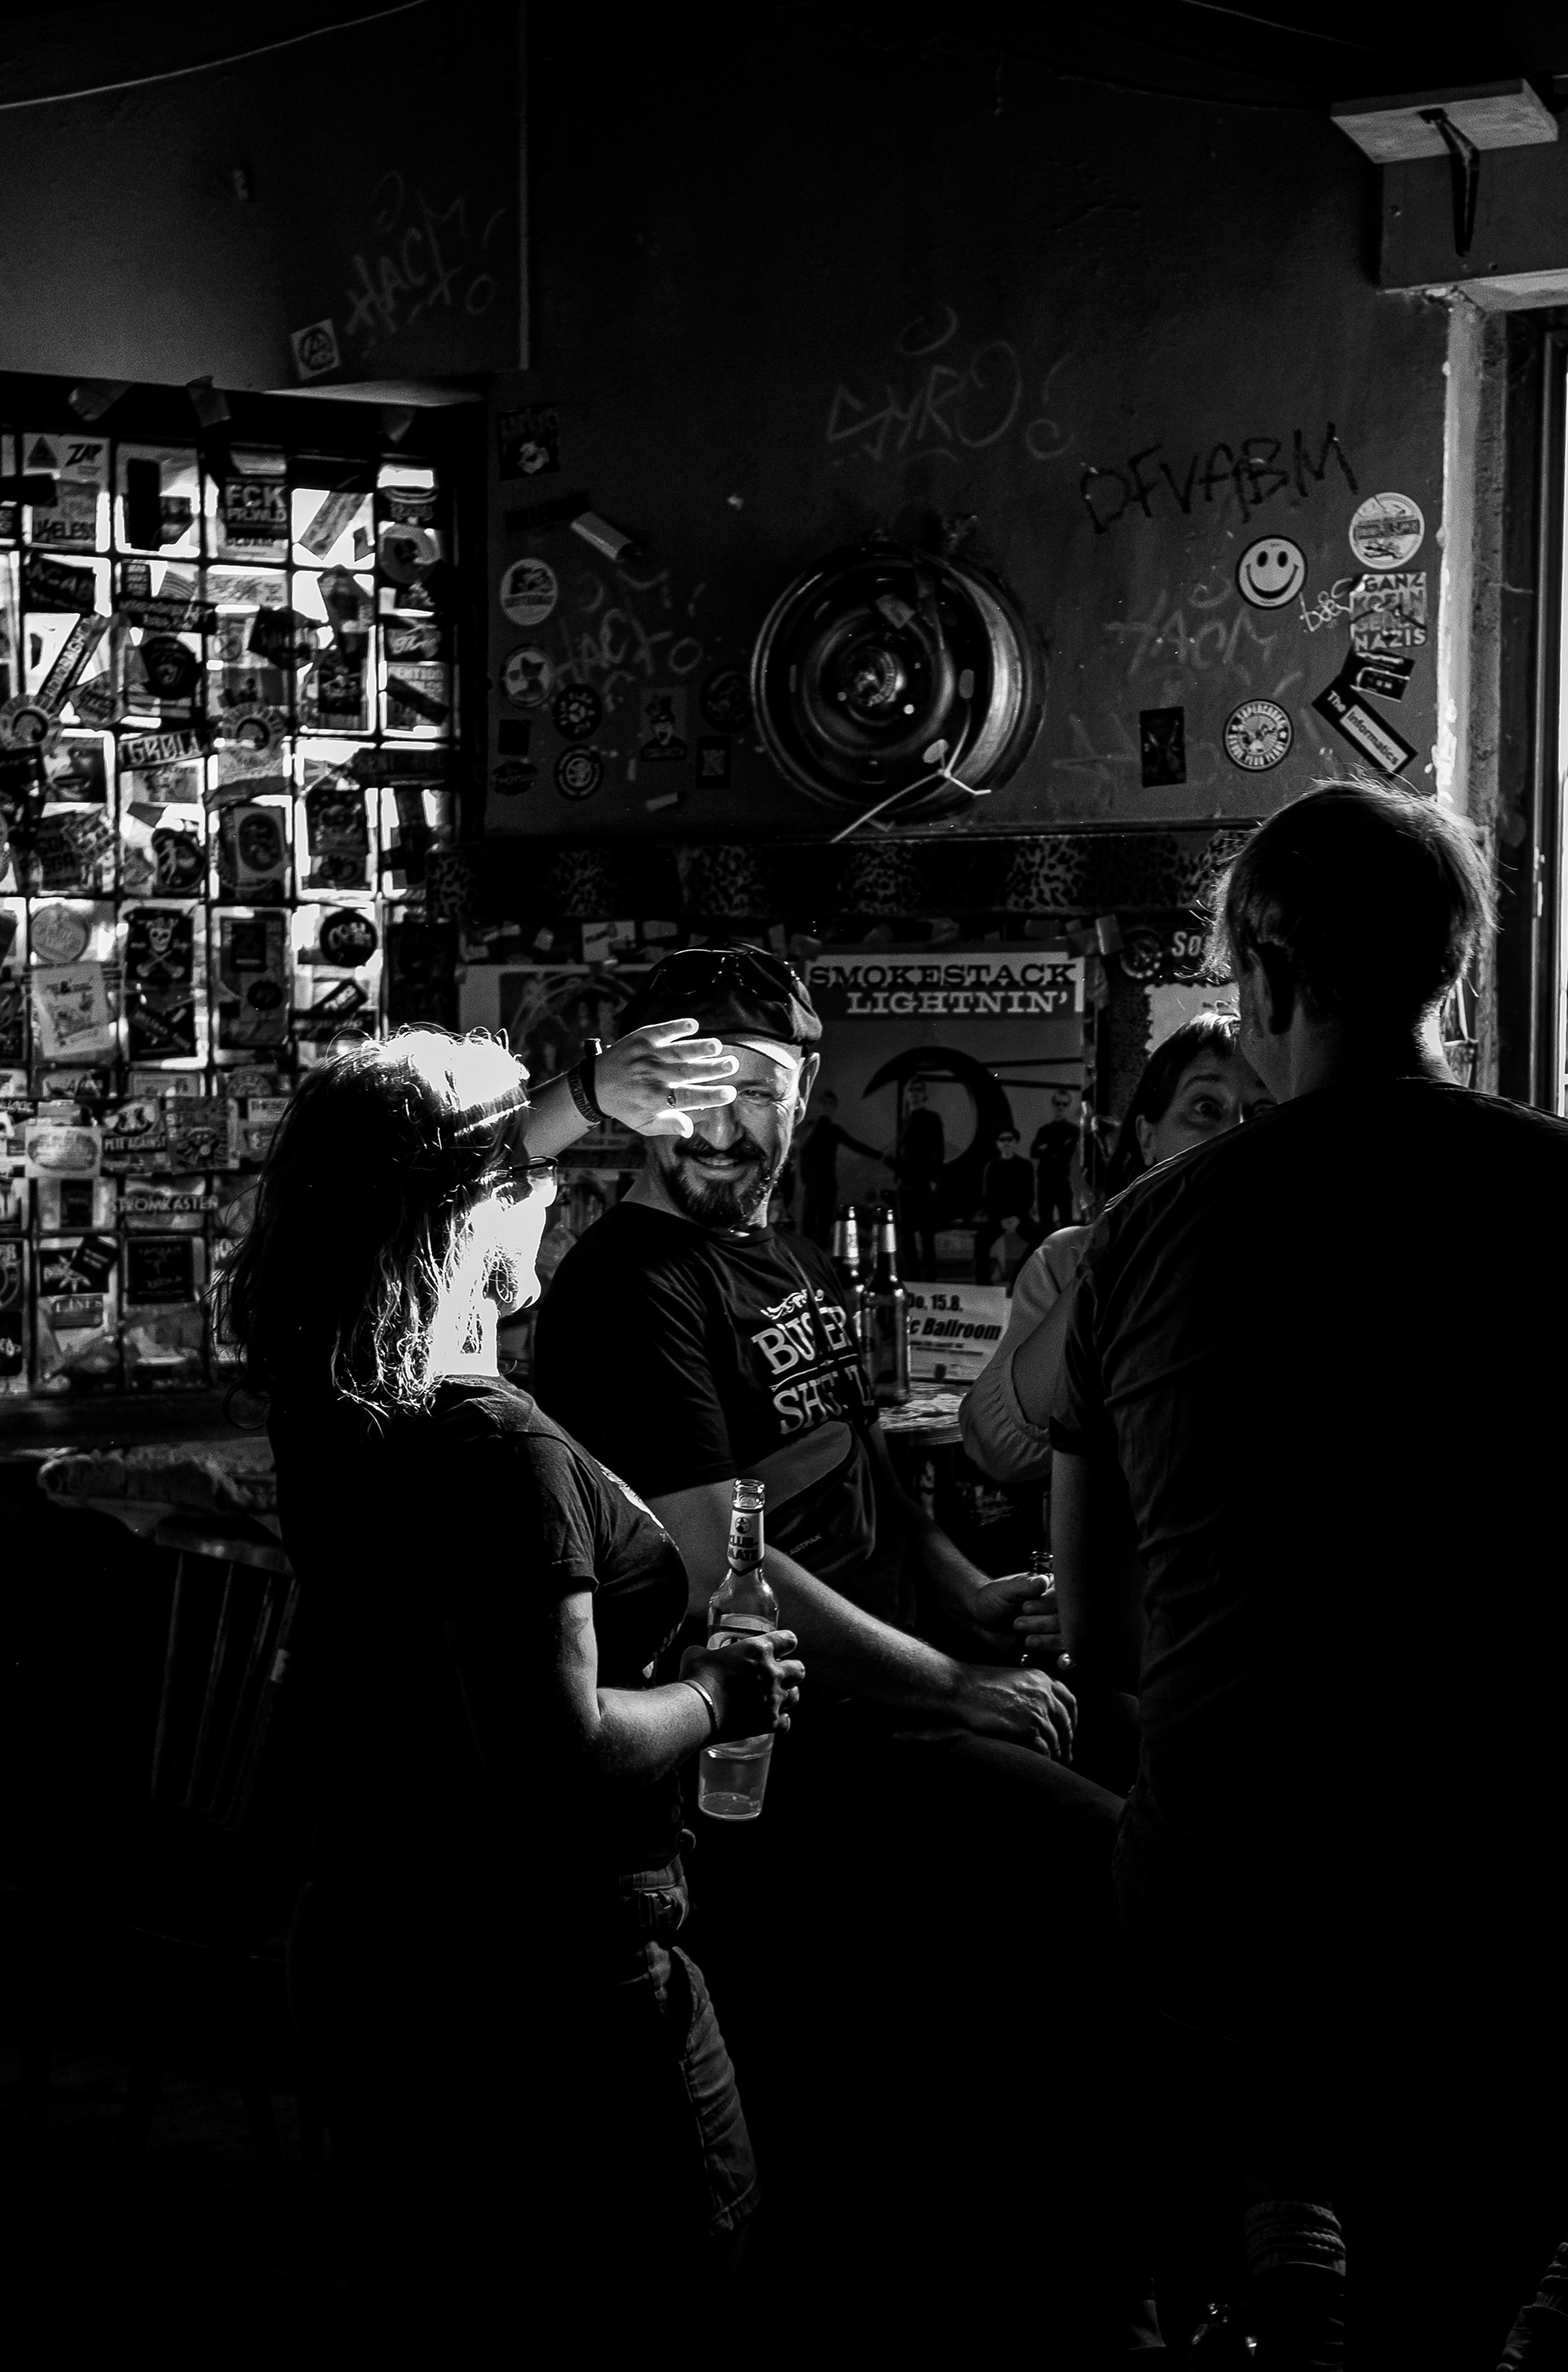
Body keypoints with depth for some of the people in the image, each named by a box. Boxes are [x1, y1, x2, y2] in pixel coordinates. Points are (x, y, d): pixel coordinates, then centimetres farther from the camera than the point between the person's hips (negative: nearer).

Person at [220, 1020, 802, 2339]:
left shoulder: (325, 1401, 1)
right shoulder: (493, 1444, -25)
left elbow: (436, 1179, 21)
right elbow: (558, 1752, -28)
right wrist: (722, 1696, -12)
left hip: (374, 1966, 9)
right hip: (545, 1984, -8)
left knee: (454, 2302, 23)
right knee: (655, 2323, 8)